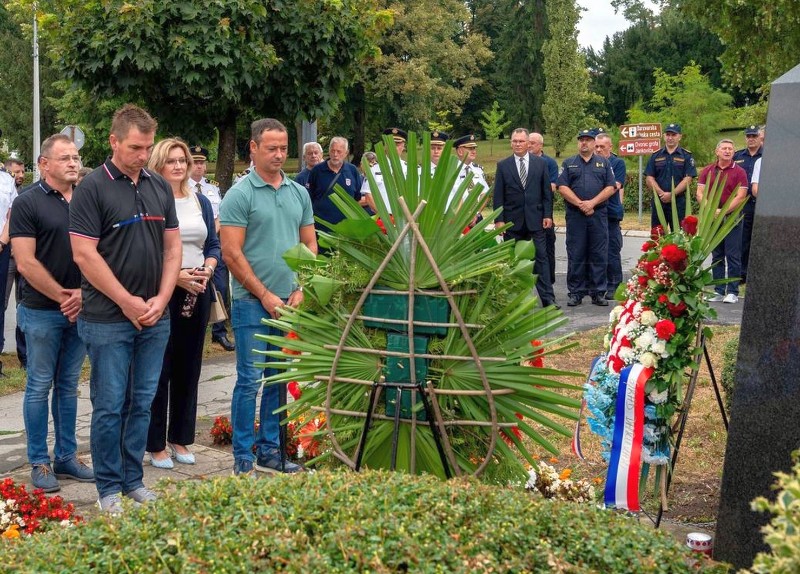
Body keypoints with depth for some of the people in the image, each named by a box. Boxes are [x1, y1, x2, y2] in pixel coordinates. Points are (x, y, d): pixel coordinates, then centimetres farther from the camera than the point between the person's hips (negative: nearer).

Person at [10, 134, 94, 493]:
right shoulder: (28, 203, -6)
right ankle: (39, 462, 12)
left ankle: (66, 456, 21)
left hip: (79, 310, 4)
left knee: (68, 385, 12)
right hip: (42, 311, -4)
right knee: (40, 386, 3)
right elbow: (26, 264, -12)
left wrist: (83, 294, -5)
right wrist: (61, 296, -11)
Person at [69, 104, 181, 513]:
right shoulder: (92, 188, -8)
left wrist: (160, 300, -2)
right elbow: (84, 254, -13)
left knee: (142, 403, 12)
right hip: (108, 320, -5)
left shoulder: (160, 187, 9)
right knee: (109, 406, 1)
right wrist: (128, 303, -12)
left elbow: (172, 248, 11)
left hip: (155, 319, 5)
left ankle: (133, 480, 23)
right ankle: (109, 488, 13)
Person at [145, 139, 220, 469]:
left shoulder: (200, 202, 10)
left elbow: (213, 244, 12)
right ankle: (156, 444, 11)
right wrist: (175, 275, -20)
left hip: (197, 293, 5)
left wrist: (207, 269, -7)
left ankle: (180, 439, 23)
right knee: (159, 369, 1)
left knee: (189, 367, 11)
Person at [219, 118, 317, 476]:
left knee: (279, 380, 11)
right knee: (250, 380, -3)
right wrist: (266, 295, -11)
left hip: (290, 303, 5)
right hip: (253, 302, -5)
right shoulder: (240, 195, -7)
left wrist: (301, 290, 1)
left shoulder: (299, 193, 10)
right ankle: (242, 460, 6)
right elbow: (231, 253, -11)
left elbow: (309, 244, 14)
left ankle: (270, 452, 22)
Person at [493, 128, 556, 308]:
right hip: (512, 222, 0)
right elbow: (498, 195, 2)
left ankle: (547, 298, -2)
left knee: (541, 258, -3)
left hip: (535, 220, 0)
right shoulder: (503, 165, 5)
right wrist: (499, 219, -4)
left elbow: (547, 191, 7)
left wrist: (548, 215, -1)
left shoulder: (540, 163, 7)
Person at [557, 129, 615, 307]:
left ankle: (598, 292, 7)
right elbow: (562, 187, -1)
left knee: (599, 254, 1)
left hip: (599, 215, 0)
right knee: (575, 255, 1)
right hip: (575, 215, 0)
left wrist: (592, 202, -12)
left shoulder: (604, 163, 11)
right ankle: (576, 292, 7)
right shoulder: (568, 163, 10)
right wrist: (580, 204, -12)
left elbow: (610, 187, 2)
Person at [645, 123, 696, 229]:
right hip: (658, 201, 3)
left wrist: (672, 194, -15)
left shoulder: (686, 156, 3)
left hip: (678, 202, -2)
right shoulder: (656, 156, 10)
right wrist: (661, 193, -12)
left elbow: (688, 179, -6)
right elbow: (649, 178, 3)